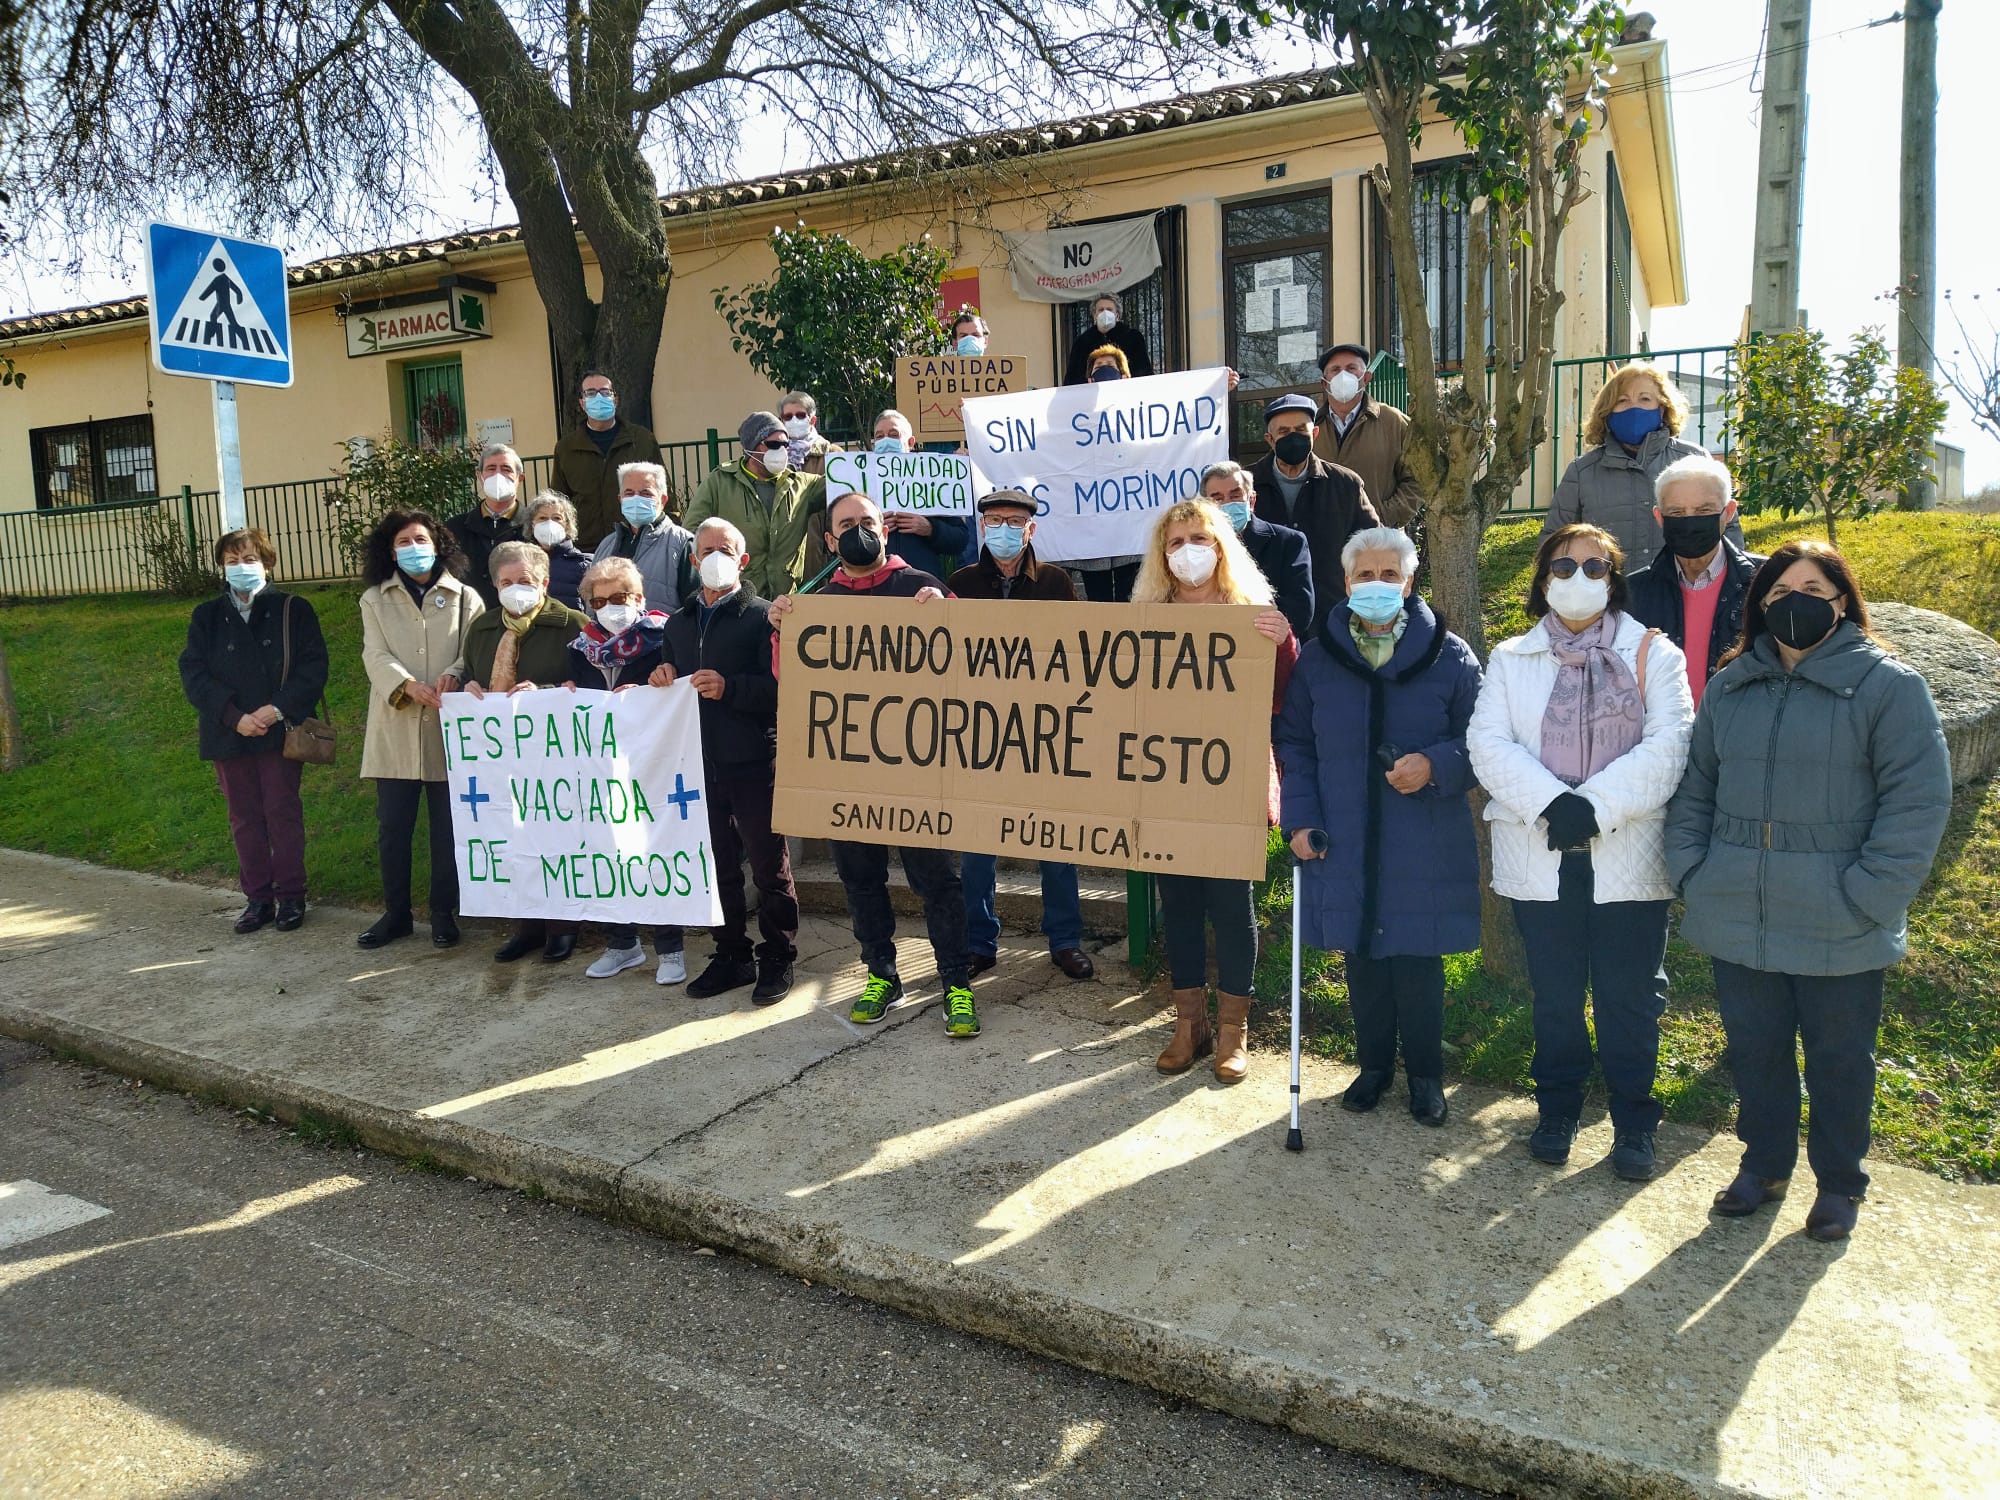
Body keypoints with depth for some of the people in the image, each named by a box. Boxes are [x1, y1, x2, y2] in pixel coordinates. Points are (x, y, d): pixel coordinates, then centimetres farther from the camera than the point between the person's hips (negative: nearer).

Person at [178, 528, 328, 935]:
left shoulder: (293, 610, 2)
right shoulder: (206, 616, 9)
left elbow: (313, 667, -5)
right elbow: (193, 674, 1)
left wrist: (278, 708, -17)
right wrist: (234, 716, -13)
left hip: (280, 730, -2)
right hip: (229, 734, 3)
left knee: (283, 812, 1)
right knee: (244, 817, 7)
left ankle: (290, 896, 10)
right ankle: (258, 897, 15)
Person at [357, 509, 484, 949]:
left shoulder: (465, 597, 9)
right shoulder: (375, 600, 11)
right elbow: (376, 655, -2)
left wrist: (452, 675, -23)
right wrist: (409, 685, -20)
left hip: (449, 728, -1)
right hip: (396, 729, 1)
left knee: (448, 825, 5)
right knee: (392, 826, 4)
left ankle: (444, 912, 16)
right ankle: (396, 913, 17)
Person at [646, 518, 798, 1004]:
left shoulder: (762, 616, -4)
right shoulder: (678, 623, 16)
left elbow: (779, 686, -14)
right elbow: (674, 681, 21)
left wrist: (727, 687, -25)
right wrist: (663, 680, -1)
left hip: (754, 760, -6)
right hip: (700, 761, 6)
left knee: (769, 865, 3)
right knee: (717, 867, 13)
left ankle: (777, 959, 15)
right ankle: (731, 955, 26)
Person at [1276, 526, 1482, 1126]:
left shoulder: (1450, 656, -2)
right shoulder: (1317, 657, 3)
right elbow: (1294, 743, 7)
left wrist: (1436, 765, -20)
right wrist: (1299, 818, -3)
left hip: (1424, 850, -2)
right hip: (1344, 844, 2)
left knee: (1419, 964, 7)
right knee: (1362, 960, 13)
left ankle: (1425, 1074, 27)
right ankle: (1374, 1065, 32)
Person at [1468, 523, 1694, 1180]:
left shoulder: (1653, 654, 3)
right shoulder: (1510, 659, 8)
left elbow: (1666, 746, -9)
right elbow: (1489, 743, -5)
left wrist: (1596, 806, -19)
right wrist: (1552, 803, -19)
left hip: (1628, 857, -1)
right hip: (1540, 857, 1)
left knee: (1629, 998, 7)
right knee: (1554, 996, 13)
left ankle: (1633, 1124, 23)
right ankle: (1556, 1111, 29)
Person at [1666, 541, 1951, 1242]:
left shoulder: (1888, 685, -7)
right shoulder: (1729, 685, 8)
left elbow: (1917, 803, -11)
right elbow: (1695, 786, 12)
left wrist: (1864, 896, -16)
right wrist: (1691, 870, 1)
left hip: (1838, 934, -4)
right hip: (1738, 920, 4)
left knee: (1838, 1059, 12)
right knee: (1754, 1049, 16)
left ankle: (1839, 1183, 33)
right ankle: (1764, 1163, 36)